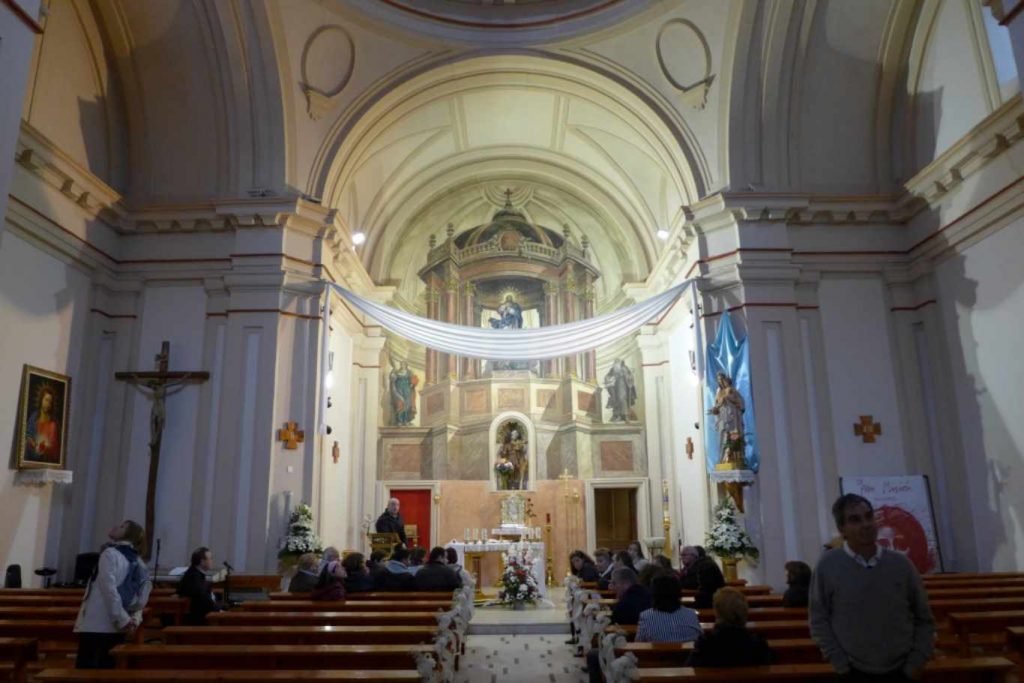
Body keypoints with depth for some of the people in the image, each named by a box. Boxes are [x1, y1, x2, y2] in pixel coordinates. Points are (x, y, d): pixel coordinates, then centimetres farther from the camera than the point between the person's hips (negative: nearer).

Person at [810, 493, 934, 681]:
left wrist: (915, 664, 1)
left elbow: (924, 619, 8)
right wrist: (842, 666, -7)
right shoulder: (828, 565, -7)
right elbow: (818, 620, -4)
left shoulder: (901, 563, 1)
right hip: (855, 673, -2)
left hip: (900, 671, 2)